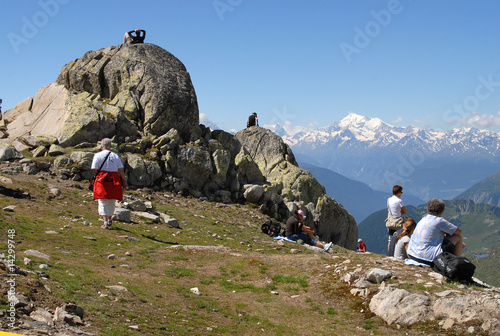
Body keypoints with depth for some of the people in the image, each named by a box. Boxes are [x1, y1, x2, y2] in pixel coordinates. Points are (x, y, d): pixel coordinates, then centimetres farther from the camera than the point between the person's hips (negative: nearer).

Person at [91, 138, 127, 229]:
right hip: (114, 181, 2)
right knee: (112, 202, 16)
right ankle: (110, 219, 31)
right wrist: (124, 181, 9)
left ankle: (105, 222, -11)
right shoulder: (115, 156, 5)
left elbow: (94, 169, -6)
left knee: (103, 202, 0)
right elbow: (121, 170, 2)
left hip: (102, 180, -2)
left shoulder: (98, 155, -1)